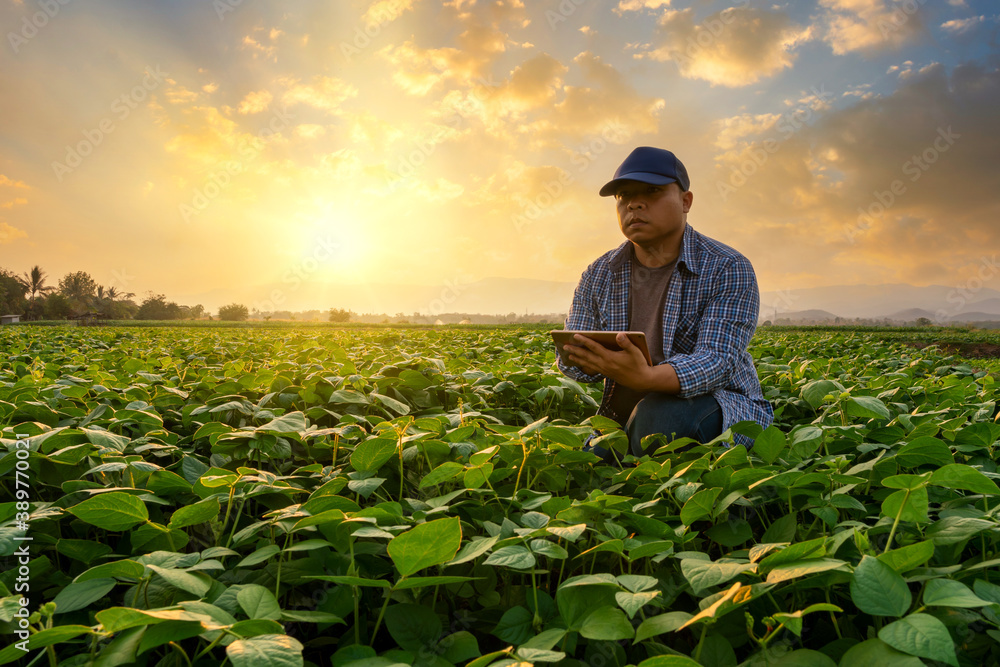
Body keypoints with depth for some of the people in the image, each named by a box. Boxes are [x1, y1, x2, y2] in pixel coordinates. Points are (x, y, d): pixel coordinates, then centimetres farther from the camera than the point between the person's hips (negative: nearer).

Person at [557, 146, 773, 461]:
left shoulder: (728, 270, -10)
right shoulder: (597, 276, 5)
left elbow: (718, 359, -23)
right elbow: (572, 357, 1)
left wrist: (647, 376, -44)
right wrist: (589, 361, -26)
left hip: (718, 411, -3)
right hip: (624, 418, 4)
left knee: (659, 416, -35)